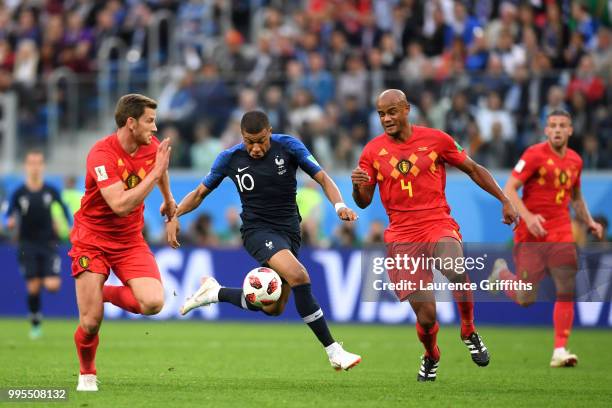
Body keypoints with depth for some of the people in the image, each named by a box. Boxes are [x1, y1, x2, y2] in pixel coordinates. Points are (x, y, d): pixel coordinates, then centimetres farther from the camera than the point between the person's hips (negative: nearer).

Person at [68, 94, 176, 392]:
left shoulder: (151, 146, -4)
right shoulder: (101, 155, -24)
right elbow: (121, 205, -34)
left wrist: (168, 199, 35)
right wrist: (156, 172, -31)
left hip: (130, 241, 5)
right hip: (92, 240, -5)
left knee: (153, 303, -20)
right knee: (90, 322, -9)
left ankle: (106, 294, 11)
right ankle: (87, 374, 22)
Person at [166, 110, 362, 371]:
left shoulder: (288, 146, -5)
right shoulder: (230, 159, -4)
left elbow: (322, 178, -6)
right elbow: (200, 193, 7)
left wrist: (339, 205, -25)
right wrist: (174, 215, -8)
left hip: (289, 230, 4)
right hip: (257, 229, -3)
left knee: (272, 308, 6)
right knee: (298, 276, -29)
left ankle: (214, 293, 30)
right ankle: (333, 351, -25)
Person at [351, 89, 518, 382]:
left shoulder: (435, 139, 2)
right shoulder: (373, 150, 5)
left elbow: (473, 170, 12)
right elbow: (364, 202, 8)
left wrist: (504, 201, 9)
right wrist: (358, 186, -14)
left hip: (439, 225, -1)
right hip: (402, 235, 1)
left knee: (456, 271, -36)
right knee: (425, 315, -7)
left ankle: (469, 332, -8)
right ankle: (431, 357, 28)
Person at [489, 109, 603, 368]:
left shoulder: (575, 160, 10)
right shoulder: (535, 155, -10)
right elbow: (509, 189, -13)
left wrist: (589, 222, 12)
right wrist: (528, 217, -26)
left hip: (561, 234, 5)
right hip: (531, 235, -5)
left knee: (567, 292, -8)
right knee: (526, 300, 1)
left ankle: (560, 351, -6)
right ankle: (501, 272, 33)